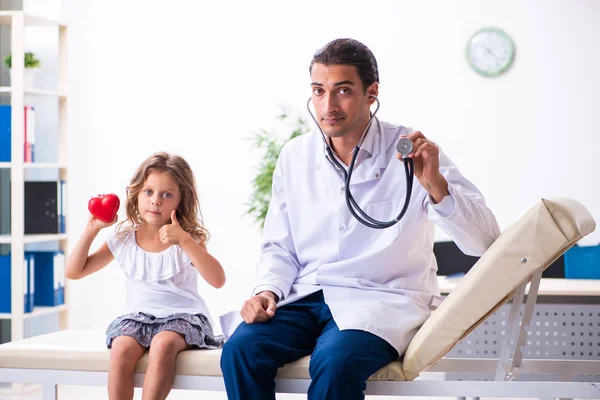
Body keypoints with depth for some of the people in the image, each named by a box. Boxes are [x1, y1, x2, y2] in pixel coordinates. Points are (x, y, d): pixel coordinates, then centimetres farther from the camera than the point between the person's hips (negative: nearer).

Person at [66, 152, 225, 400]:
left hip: (182, 315, -3)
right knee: (122, 347, -30)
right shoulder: (123, 238, 5)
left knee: (163, 344, -36)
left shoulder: (189, 239, -4)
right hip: (138, 315, 3)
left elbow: (217, 280, -21)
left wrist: (184, 240, -30)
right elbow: (74, 272, 8)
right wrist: (92, 229, -3)